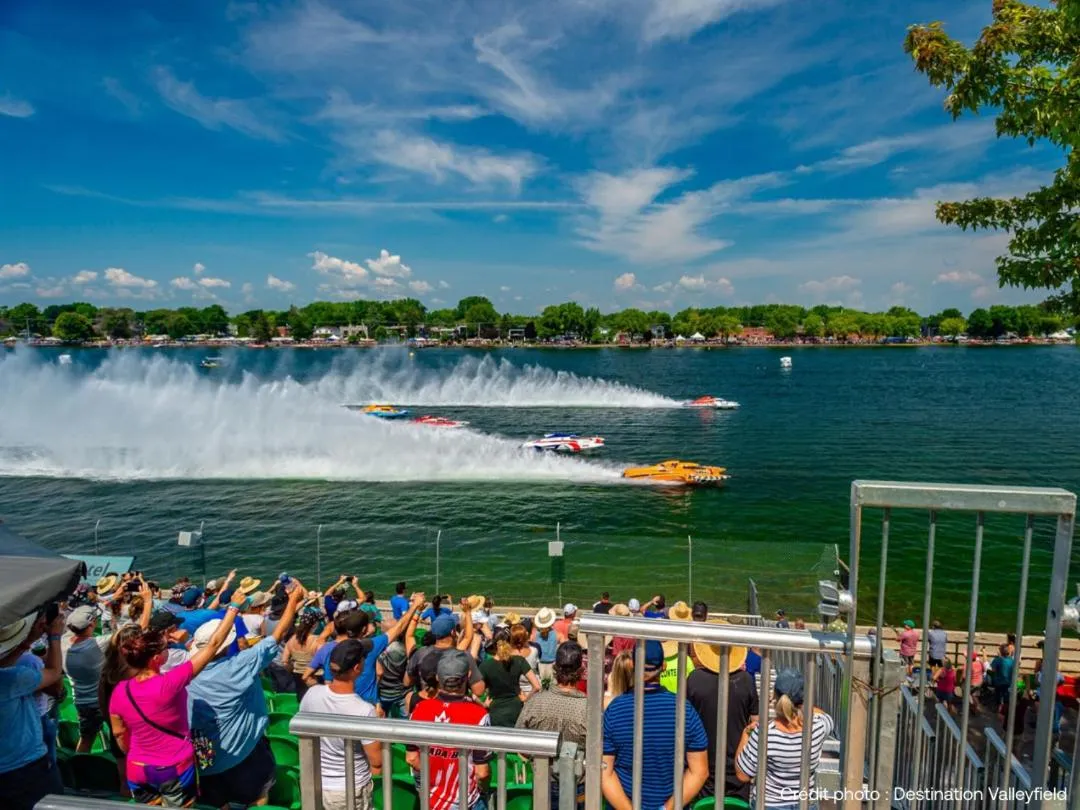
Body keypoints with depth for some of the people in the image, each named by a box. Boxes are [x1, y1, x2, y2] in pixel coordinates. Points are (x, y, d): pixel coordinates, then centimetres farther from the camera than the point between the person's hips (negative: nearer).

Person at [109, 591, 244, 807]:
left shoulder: (120, 691, -14)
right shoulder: (169, 684, -27)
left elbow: (119, 734, 1)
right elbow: (213, 644, -25)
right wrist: (234, 606, -17)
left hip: (138, 771, 4)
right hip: (175, 769, -4)